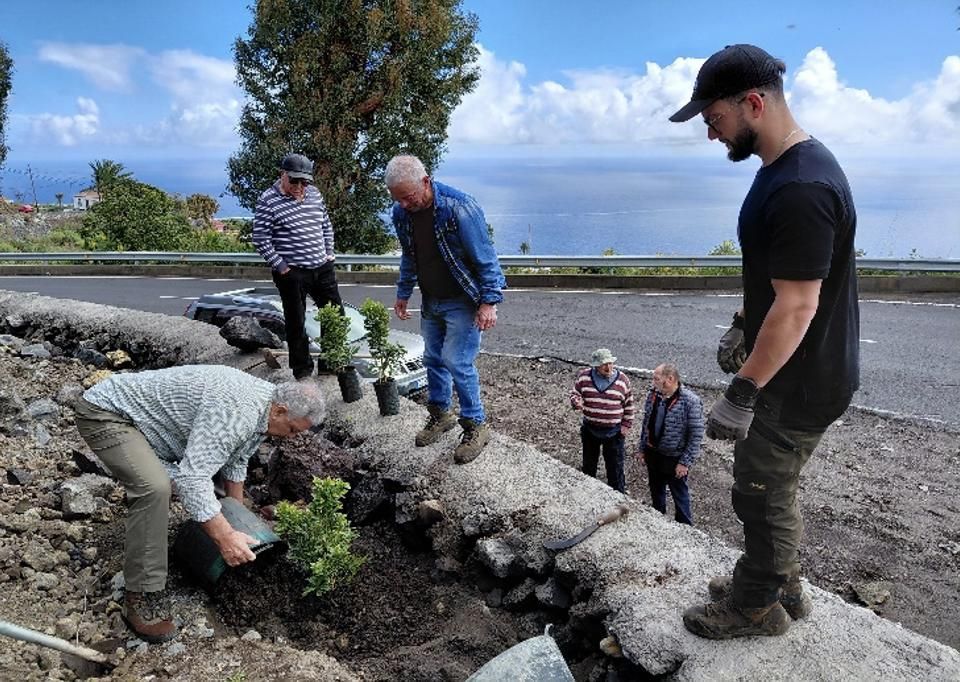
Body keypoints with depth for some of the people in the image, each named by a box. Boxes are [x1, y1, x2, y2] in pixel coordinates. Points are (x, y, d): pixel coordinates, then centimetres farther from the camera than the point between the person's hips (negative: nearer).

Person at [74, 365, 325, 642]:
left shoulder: (264, 400, 0)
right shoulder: (235, 413, -32)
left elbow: (235, 460, 15)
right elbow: (193, 478, -36)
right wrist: (224, 537, -33)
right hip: (104, 412, -10)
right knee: (155, 488, -28)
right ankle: (143, 599, -16)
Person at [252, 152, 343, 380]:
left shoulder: (314, 194, 9)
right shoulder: (268, 201, -10)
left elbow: (327, 225, 19)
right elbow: (260, 239, -11)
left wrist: (329, 252, 10)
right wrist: (280, 266, -13)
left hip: (322, 268, 6)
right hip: (291, 273, -6)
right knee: (296, 323, 4)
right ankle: (303, 370, 17)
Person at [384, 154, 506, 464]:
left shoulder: (459, 206, -24)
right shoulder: (401, 212, -3)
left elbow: (485, 258, -20)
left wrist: (489, 301, -22)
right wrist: (403, 294, 17)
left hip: (463, 302, -7)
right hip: (431, 301, 7)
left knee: (457, 362, -9)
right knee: (433, 359, 14)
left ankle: (476, 426, 7)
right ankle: (440, 415, 33)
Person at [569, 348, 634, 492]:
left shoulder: (622, 380, -8)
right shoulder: (584, 376, -6)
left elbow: (629, 405, 1)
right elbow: (574, 393, 4)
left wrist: (626, 425, -2)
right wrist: (576, 402, -19)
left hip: (614, 431, -2)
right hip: (590, 429, 2)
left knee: (615, 466, 4)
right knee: (589, 464, 19)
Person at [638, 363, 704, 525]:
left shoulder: (690, 401, -21)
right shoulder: (652, 395, -3)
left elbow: (696, 435, -18)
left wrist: (685, 463, -17)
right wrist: (642, 449, 10)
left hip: (675, 459, -6)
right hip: (652, 454, 6)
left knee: (679, 495, 11)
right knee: (656, 492, 22)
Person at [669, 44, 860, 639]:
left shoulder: (801, 190, -28)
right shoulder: (785, 167, 6)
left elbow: (797, 306, -28)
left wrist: (743, 394, -24)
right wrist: (743, 327, 20)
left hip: (800, 383, -10)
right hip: (795, 369, 10)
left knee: (762, 493, 7)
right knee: (773, 487, 21)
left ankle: (757, 608, 28)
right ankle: (781, 585, 40)